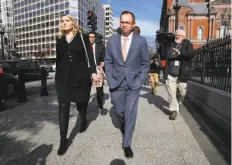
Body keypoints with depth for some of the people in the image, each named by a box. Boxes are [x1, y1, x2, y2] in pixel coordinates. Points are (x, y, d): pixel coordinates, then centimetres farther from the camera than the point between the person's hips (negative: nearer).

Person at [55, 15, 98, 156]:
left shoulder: (83, 38, 2)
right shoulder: (59, 40, 10)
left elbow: (90, 56, -3)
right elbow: (58, 58, 11)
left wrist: (93, 72, -12)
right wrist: (58, 75, 12)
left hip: (81, 76, -2)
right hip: (63, 78, 2)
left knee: (81, 102, 13)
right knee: (63, 107, -3)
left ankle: (84, 121, 44)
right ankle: (63, 139, 4)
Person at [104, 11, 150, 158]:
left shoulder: (141, 41, -2)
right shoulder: (112, 40, 2)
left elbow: (145, 64, 3)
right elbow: (108, 62, 5)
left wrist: (139, 81, -7)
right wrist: (110, 80, -4)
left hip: (133, 84, -2)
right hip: (116, 83, 2)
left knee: (130, 114, -1)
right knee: (119, 111, 15)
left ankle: (127, 144, 17)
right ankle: (125, 125, 49)